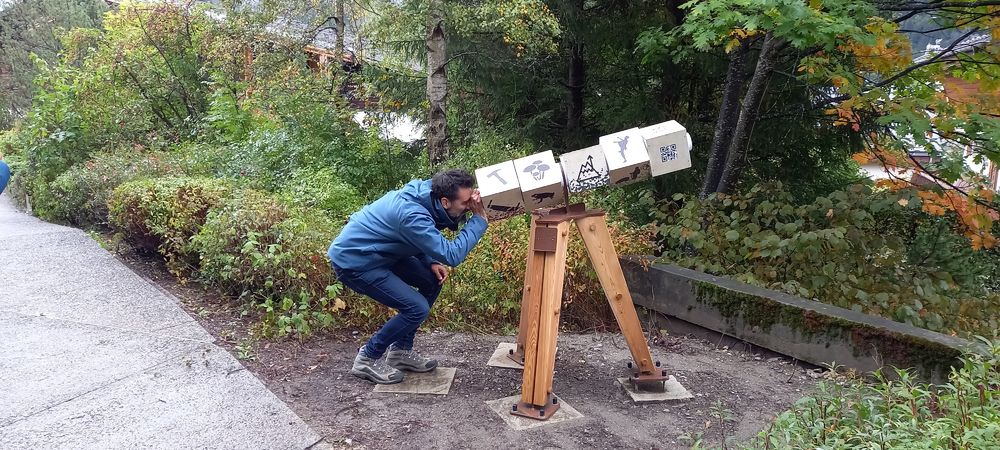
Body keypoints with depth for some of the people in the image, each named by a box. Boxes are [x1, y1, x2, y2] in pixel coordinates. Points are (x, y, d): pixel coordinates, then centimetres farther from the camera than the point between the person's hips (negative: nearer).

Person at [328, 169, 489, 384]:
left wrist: (431, 262, -5)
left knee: (433, 281, 6)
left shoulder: (425, 195, -5)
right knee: (417, 308, -16)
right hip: (353, 261, -10)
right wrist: (479, 219, -29)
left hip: (378, 252, 10)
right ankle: (368, 358, 3)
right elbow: (451, 255, -35)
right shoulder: (412, 214, -32)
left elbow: (419, 241, 12)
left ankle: (400, 350, 16)